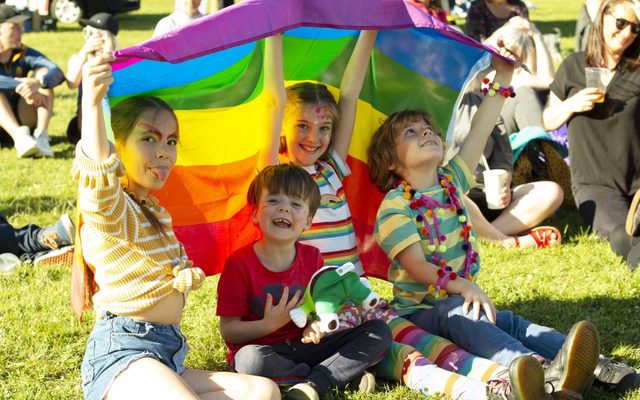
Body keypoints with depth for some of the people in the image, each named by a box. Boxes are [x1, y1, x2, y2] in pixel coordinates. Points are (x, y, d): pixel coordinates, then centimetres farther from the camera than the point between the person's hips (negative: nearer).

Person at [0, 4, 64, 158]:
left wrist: (37, 83, -40)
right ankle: (19, 137, -48)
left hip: (21, 121, 2)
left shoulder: (25, 54, -1)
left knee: (43, 72, -14)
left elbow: (57, 73, -19)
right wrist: (22, 88, -41)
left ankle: (41, 136, -32)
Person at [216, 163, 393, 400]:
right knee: (251, 359, -41)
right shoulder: (239, 264, -10)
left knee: (380, 332, -7)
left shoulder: (312, 259, 5)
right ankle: (343, 376, -19)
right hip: (265, 350, -4)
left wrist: (315, 326, -12)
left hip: (304, 346, 5)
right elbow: (228, 330, -9)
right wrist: (268, 325, -25)